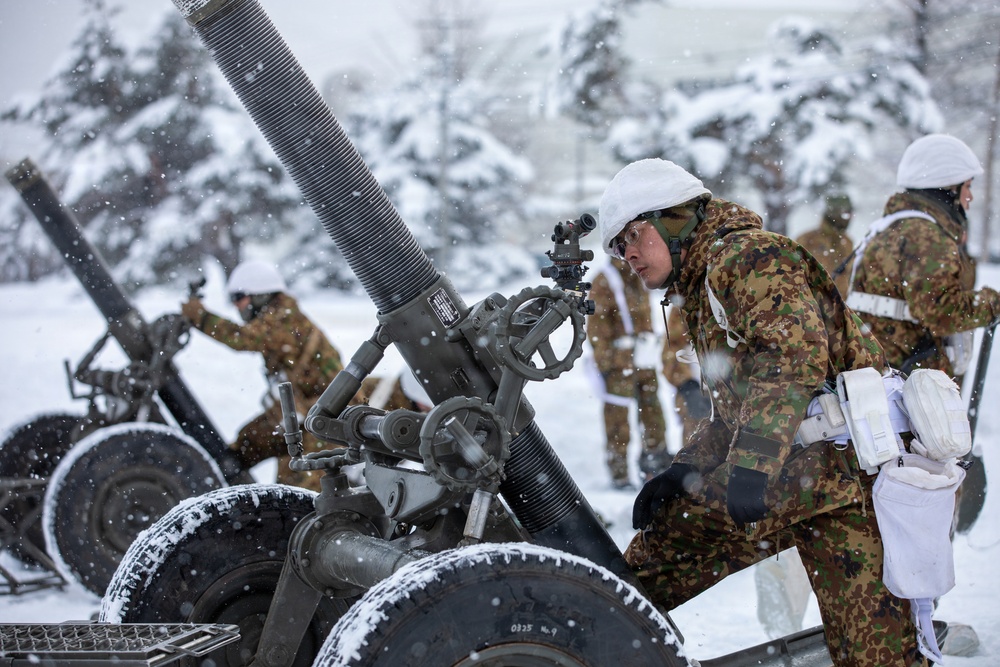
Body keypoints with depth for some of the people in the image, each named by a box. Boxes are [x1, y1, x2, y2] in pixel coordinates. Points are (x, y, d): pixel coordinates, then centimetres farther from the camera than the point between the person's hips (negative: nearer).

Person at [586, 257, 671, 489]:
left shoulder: (638, 281, 16)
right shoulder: (604, 282, -9)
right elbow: (596, 326, -11)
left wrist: (650, 346, 16)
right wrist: (605, 361, -15)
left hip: (644, 362, 7)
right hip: (619, 364, -7)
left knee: (652, 414, 9)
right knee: (618, 420, -2)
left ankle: (655, 469, 18)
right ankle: (619, 475, 5)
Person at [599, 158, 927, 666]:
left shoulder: (747, 254, -8)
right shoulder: (700, 292, 24)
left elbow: (794, 352, -25)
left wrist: (753, 462, -34)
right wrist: (683, 470, 11)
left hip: (841, 471, -10)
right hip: (777, 481, 10)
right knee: (657, 550, 6)